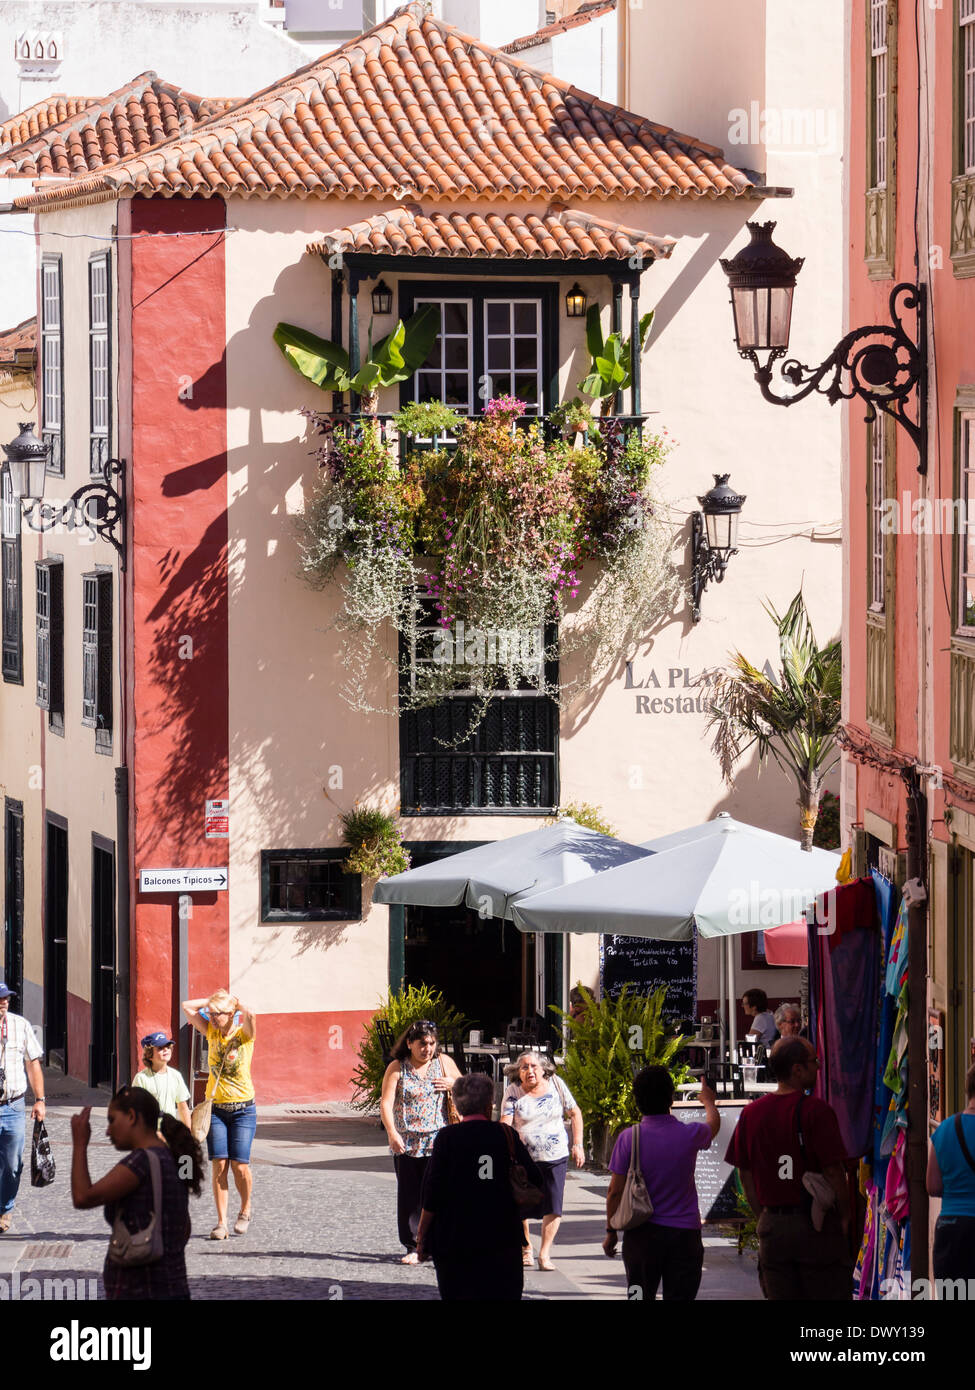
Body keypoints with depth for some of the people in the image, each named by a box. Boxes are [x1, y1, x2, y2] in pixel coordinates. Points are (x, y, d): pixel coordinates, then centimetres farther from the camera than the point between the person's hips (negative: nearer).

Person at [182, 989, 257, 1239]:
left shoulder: (244, 1034, -6)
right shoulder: (211, 1032, 6)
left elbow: (250, 1014, -28)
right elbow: (187, 1006, 4)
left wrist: (235, 1003, -10)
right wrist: (213, 1001, 2)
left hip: (243, 1108, -3)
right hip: (215, 1108, 3)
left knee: (240, 1165, -7)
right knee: (218, 1165, -5)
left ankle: (245, 1209, 20)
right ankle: (221, 1222, -1)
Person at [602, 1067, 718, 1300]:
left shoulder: (629, 1138, -9)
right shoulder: (690, 1135, -7)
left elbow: (615, 1191, -5)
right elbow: (713, 1124, 19)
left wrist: (611, 1231, 9)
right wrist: (708, 1101, 42)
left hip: (642, 1235, 1)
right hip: (683, 1233, -1)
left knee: (640, 1297, 12)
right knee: (679, 1298, 0)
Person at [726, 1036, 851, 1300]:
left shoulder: (751, 1113, 4)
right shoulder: (816, 1110, -12)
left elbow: (745, 1175, 8)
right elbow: (833, 1170, -13)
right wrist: (844, 1215, 0)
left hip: (772, 1228, 5)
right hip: (817, 1226, -5)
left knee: (780, 1298, 9)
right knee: (830, 1296, 1)